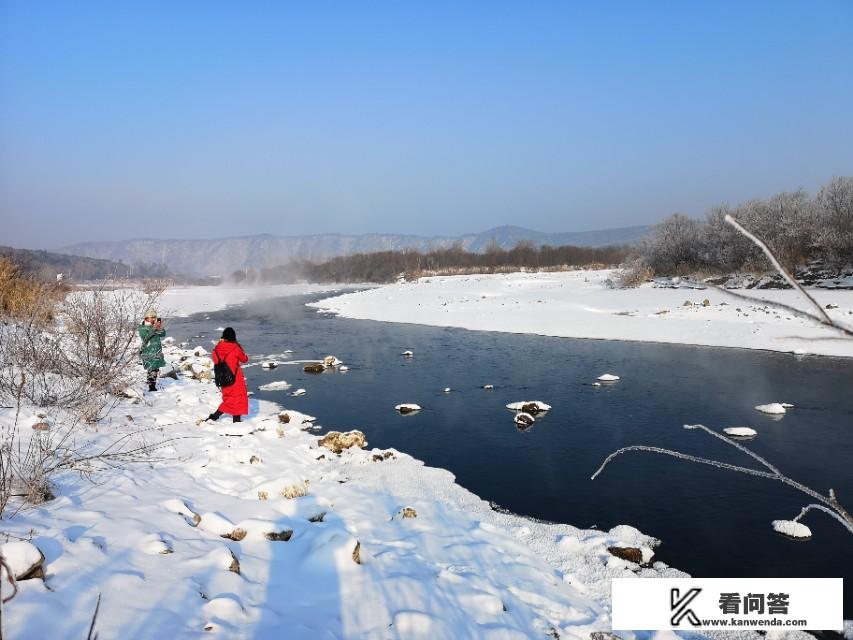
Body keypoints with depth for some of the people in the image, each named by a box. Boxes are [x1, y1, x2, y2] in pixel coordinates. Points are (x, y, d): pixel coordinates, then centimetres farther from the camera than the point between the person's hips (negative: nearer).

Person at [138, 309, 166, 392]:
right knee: (152, 370, -13)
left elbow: (163, 334, 4)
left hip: (157, 352, 6)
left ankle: (153, 386, 19)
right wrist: (154, 328, -27)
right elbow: (145, 337, -20)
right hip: (148, 352, -6)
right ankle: (151, 387, -11)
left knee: (156, 369, 10)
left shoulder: (155, 326, 13)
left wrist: (161, 327, -15)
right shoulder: (142, 328, -4)